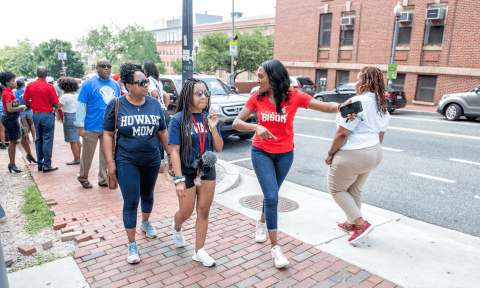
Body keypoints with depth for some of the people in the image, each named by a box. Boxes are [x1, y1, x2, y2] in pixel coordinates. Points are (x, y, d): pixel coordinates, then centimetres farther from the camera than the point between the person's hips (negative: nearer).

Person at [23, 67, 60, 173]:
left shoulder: (30, 86, 2)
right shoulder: (49, 87, -12)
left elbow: (25, 102, 5)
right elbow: (56, 104, -12)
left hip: (36, 115, 5)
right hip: (47, 115, -5)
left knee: (38, 139, 14)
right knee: (47, 140, -1)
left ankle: (40, 164, 20)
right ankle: (47, 165, 2)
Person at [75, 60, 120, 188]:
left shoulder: (115, 85, 10)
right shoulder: (89, 84, -4)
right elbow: (81, 105, -6)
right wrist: (80, 126, -11)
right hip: (92, 127, -4)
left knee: (107, 154, 11)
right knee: (88, 154, 8)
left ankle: (103, 179, 25)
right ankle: (83, 177, 28)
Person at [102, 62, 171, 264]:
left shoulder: (154, 104, 2)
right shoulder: (116, 105, -7)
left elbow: (162, 132, 8)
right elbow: (108, 134, -4)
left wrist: (171, 154, 8)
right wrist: (110, 162, -9)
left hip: (152, 161, 4)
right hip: (127, 162, -3)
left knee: (147, 196, 20)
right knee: (131, 202, -2)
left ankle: (145, 223, 49)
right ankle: (132, 245, 13)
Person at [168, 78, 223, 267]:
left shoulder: (210, 118, -1)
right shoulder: (179, 119, -13)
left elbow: (218, 148, -1)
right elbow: (174, 151, -14)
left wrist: (213, 128, -17)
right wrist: (179, 179, -18)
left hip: (207, 171, 4)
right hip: (187, 172, -3)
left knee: (204, 212, 9)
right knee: (186, 212, 11)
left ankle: (199, 251, 25)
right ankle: (176, 227, 48)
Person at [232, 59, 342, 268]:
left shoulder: (294, 97, -13)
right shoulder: (257, 98, -9)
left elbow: (327, 107, -16)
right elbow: (237, 123, -11)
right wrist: (256, 127, -30)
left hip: (285, 154, 1)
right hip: (261, 153, -1)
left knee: (272, 194, 18)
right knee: (271, 197, -9)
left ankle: (262, 223, 49)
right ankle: (275, 247, 4)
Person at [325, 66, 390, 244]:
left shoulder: (358, 102, -20)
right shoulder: (382, 105, 9)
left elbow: (342, 133, -21)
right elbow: (381, 134, 15)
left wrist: (330, 153, -10)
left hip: (353, 155, -9)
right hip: (374, 154, 9)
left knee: (337, 189, 10)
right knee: (354, 190, 23)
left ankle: (360, 223, 6)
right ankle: (351, 223, 36)